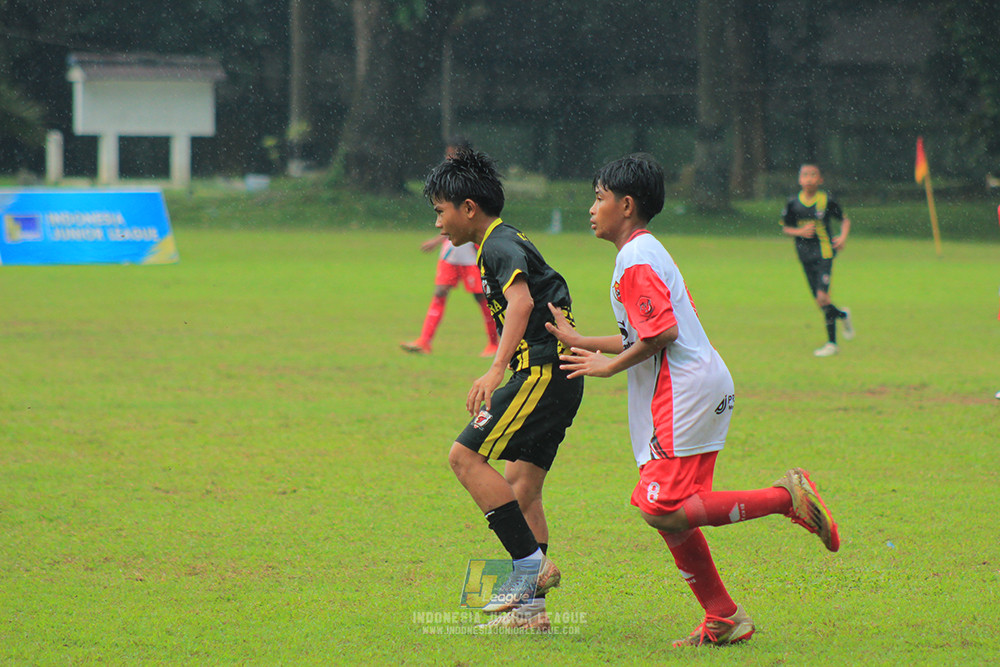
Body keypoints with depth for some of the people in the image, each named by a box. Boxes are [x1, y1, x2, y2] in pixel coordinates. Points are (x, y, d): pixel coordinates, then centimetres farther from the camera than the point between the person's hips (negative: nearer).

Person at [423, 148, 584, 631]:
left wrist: (496, 370, -34)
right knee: (520, 487, 10)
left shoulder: (500, 244, -9)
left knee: (466, 456, -12)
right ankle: (530, 605, 9)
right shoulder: (505, 242, 22)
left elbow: (522, 301, -26)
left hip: (542, 372, -10)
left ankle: (531, 561, -14)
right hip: (557, 377, 10)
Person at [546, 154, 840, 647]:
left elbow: (663, 331, -21)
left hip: (685, 391, -10)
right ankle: (723, 619, 11)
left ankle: (786, 497, -15)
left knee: (662, 510, -16)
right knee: (670, 513, 11)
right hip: (703, 387, 10)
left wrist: (609, 366, -8)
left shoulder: (635, 260, -10)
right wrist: (579, 342, 30)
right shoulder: (649, 252, 21)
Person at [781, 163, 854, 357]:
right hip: (805, 255, 4)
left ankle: (831, 342, -8)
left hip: (824, 252, -4)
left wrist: (843, 237, -11)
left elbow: (845, 220, 7)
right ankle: (842, 315, 40)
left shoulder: (826, 200, -5)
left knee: (822, 296, -16)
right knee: (819, 302, 7)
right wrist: (800, 231, -9)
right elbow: (786, 228, 10)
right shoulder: (793, 204, 1)